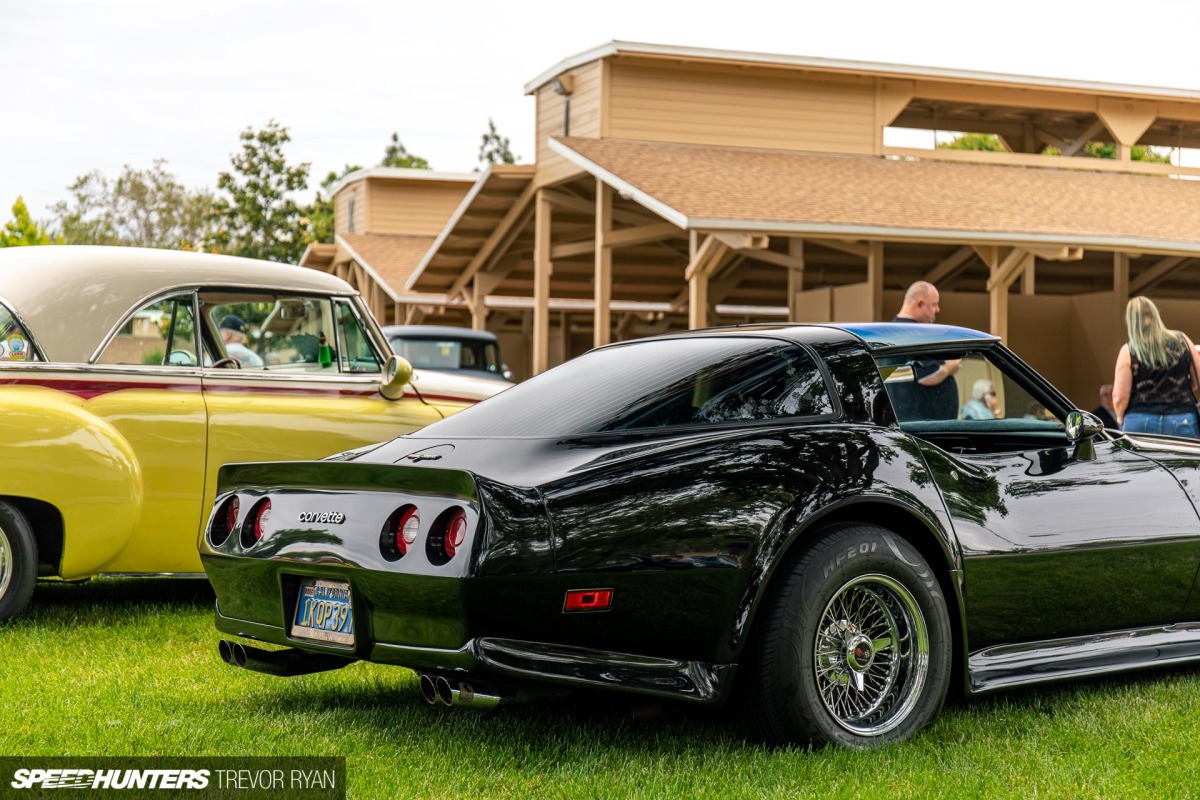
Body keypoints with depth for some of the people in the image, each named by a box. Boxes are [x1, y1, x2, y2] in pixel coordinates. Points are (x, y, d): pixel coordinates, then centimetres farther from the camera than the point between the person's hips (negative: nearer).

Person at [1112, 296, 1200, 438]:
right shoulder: (1181, 340, 4)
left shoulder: (1128, 351, -5)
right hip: (1183, 421, 2)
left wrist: (1120, 418, 13)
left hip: (1140, 422, -2)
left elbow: (1120, 397, -6)